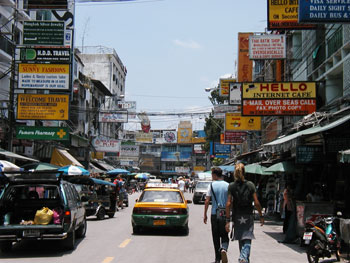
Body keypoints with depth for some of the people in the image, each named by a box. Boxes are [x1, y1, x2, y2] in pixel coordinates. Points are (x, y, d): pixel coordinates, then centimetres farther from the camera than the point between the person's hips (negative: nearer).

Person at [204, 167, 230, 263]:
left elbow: (207, 201, -6)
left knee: (216, 237, 9)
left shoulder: (212, 185, -4)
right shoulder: (228, 185, 0)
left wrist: (205, 214, 1)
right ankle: (224, 249, -21)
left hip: (214, 214, -1)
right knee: (224, 236, 8)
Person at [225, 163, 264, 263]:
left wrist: (227, 220, -6)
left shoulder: (231, 186, -3)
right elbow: (256, 203, -6)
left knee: (240, 240, 17)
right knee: (247, 240, -3)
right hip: (248, 217, -2)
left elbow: (228, 204, -7)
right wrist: (261, 216, 6)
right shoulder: (250, 185, -4)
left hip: (237, 217, 2)